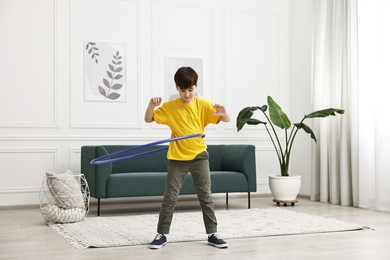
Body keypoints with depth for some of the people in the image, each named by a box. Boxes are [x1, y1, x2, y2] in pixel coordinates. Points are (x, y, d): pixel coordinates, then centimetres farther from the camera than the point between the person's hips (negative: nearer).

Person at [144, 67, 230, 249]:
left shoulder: (203, 105, -3)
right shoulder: (169, 106, -2)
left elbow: (227, 120, -6)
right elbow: (148, 119, 1)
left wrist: (222, 113, -31)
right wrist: (151, 105, -19)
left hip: (199, 155, 1)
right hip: (177, 158, 0)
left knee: (206, 195, 5)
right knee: (170, 197, 2)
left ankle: (212, 234, 15)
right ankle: (162, 234, 12)